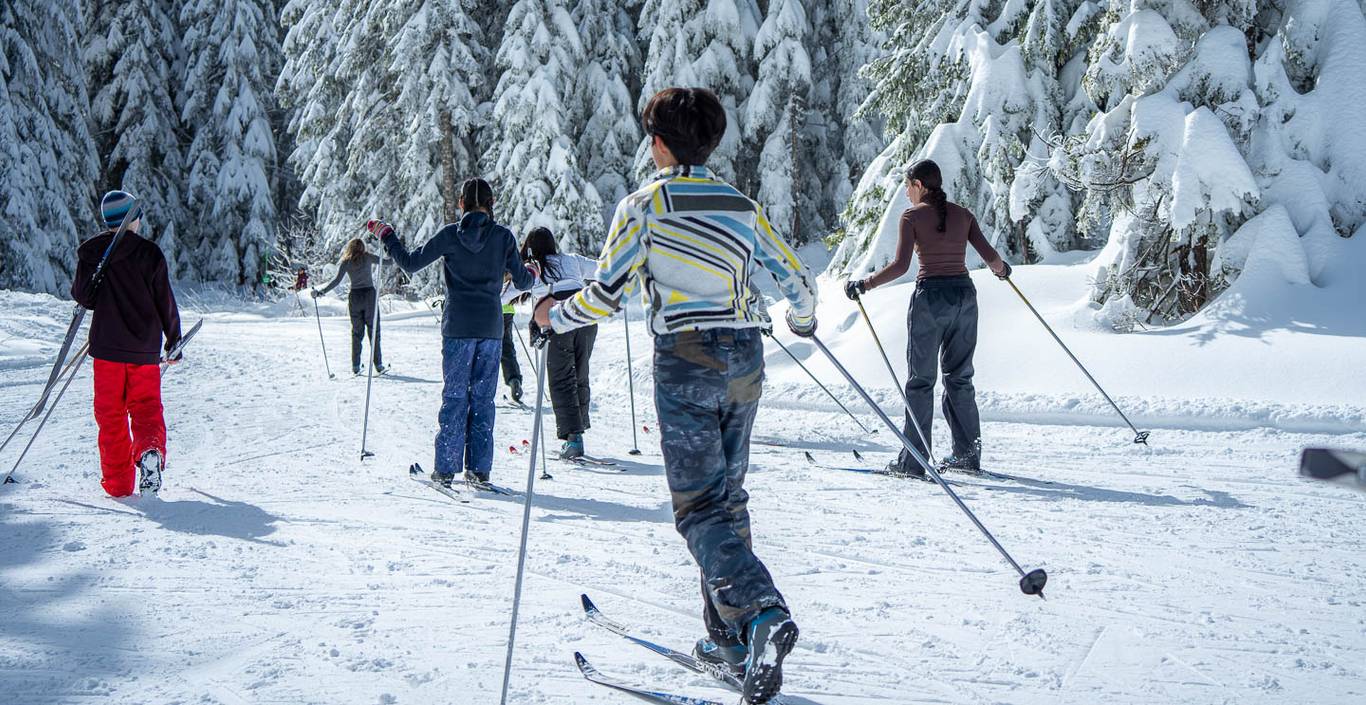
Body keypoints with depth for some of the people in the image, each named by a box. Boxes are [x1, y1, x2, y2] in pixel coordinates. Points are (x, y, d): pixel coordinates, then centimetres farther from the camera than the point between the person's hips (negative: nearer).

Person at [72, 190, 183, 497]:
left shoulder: (90, 251, 1)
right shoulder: (150, 252, -4)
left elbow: (83, 297, 0)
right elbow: (165, 302, -1)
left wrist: (76, 288, 24)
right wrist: (174, 340, 9)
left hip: (108, 345, 1)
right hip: (145, 348, -1)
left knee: (110, 414, 9)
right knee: (147, 409, 8)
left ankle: (117, 483, 7)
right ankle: (151, 450, -23)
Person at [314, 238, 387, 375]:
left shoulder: (345, 262, 1)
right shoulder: (368, 257, 0)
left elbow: (336, 280, -9)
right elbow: (386, 262, 7)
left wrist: (320, 292, -8)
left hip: (354, 296, 1)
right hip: (370, 294, -1)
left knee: (357, 332, 10)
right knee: (374, 331, 4)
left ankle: (355, 366, 5)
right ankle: (378, 365, 1)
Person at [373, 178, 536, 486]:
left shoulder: (450, 234, -3)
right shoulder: (504, 236, 0)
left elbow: (410, 263, 1)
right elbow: (521, 281, 5)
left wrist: (386, 236, 16)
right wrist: (532, 274, 29)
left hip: (458, 326, -1)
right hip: (491, 327, 1)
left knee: (454, 395, 4)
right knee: (483, 397, 7)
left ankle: (445, 468, 3)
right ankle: (479, 470, 7)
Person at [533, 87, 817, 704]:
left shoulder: (642, 206, -4)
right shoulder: (741, 206, 11)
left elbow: (604, 296, -7)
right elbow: (796, 278, 15)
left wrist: (555, 316, 12)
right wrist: (802, 321, 37)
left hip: (684, 361, -5)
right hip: (744, 359, 5)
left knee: (700, 508, -4)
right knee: (728, 497, 16)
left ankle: (763, 612, -26)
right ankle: (730, 639, 21)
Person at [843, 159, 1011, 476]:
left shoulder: (912, 215, -4)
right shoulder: (962, 214, 9)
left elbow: (900, 265, -13)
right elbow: (990, 255, 3)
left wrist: (863, 284, -3)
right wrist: (1001, 269, 26)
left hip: (930, 296, -5)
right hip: (964, 295, 5)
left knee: (921, 381, 2)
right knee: (959, 378, 15)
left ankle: (914, 461, 1)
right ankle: (968, 455, 17)